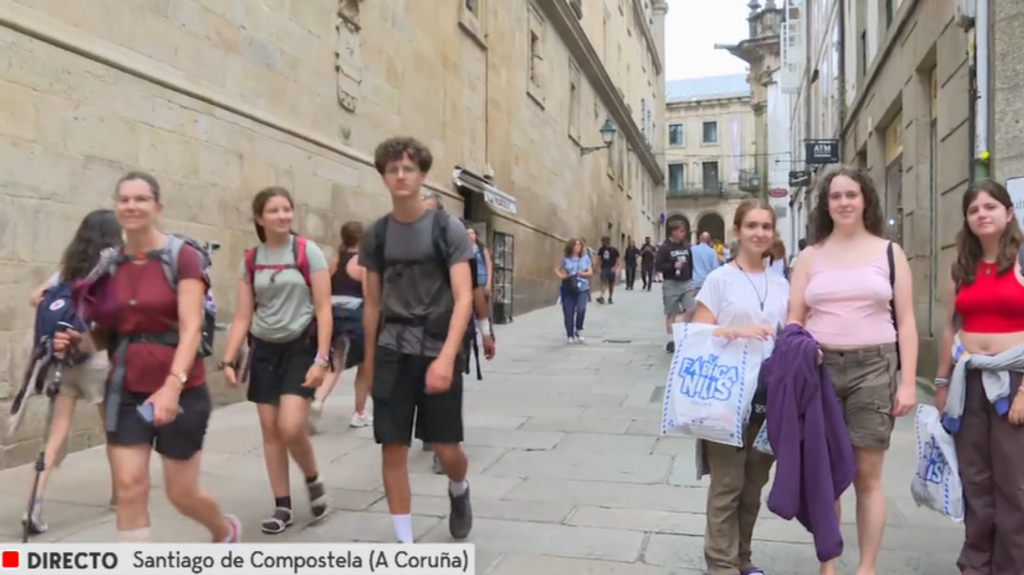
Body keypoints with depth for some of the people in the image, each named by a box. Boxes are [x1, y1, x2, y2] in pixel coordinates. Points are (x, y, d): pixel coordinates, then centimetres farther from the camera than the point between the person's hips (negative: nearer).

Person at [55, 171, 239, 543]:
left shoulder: (183, 257, -10)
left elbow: (191, 330, -19)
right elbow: (107, 333, 12)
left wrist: (173, 385, -31)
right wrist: (78, 341, -9)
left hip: (180, 390, -4)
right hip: (126, 390, 4)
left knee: (182, 493, 8)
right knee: (129, 488, -1)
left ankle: (226, 531, 40)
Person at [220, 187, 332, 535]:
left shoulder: (308, 252, -6)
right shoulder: (250, 261, 5)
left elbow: (323, 309, -8)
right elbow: (242, 317, 7)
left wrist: (321, 358, -15)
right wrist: (228, 360, -3)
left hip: (300, 346, -4)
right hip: (264, 349, 4)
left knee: (291, 427, -14)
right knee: (270, 431, 6)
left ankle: (314, 480, 16)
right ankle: (283, 507, 19)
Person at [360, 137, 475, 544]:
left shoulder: (447, 229, -4)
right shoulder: (376, 235, 6)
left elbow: (463, 298, -11)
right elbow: (373, 303, 13)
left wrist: (446, 357, -22)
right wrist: (369, 359, 14)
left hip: (437, 353, -2)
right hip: (391, 354, 3)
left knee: (447, 449, 2)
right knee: (393, 449, 2)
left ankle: (458, 491, 38)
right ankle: (404, 541, 17)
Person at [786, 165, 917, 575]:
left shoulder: (889, 252, 6)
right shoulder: (811, 256, 8)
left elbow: (906, 322, 4)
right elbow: (794, 320, 8)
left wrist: (908, 382, -3)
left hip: (873, 367, -1)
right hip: (819, 367, 1)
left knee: (867, 476, 3)